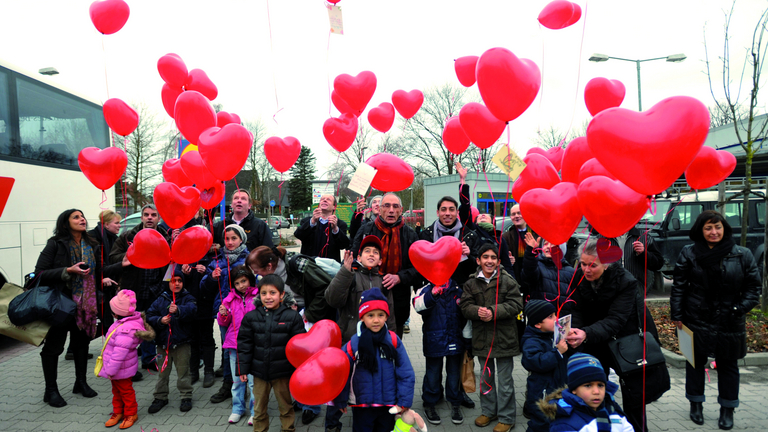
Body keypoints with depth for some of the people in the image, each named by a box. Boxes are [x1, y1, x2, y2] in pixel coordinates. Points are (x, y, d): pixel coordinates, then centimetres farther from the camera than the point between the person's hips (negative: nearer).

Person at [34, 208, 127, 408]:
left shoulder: (92, 246, 7)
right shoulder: (55, 245, -9)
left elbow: (98, 272, 9)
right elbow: (40, 273, -13)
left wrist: (121, 265, -2)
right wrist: (69, 271, -23)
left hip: (84, 302, 5)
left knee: (82, 342, 15)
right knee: (54, 345, 4)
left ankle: (81, 382, 30)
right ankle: (51, 390, 18)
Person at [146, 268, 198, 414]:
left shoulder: (187, 298, -2)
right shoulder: (161, 300, 6)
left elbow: (191, 309, -22)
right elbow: (150, 315, 4)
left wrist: (178, 310, -42)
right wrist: (160, 320, -17)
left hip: (182, 342, -3)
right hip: (163, 341, 3)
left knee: (183, 371, 2)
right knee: (163, 371, 13)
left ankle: (186, 397, 16)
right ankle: (160, 397, 27)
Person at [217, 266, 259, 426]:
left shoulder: (258, 296, -3)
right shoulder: (230, 299, 8)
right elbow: (224, 323, 14)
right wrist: (223, 315, -6)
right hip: (234, 344, 4)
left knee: (253, 380, -1)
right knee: (237, 379, 14)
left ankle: (256, 411, 12)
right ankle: (237, 408, 27)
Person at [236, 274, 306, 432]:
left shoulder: (292, 316, -8)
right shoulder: (251, 317, -3)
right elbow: (244, 345, 2)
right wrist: (243, 369, 0)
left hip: (282, 372, -2)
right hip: (259, 371, 2)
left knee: (285, 405, 14)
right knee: (259, 407, 17)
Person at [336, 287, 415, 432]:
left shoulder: (394, 341, -11)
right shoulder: (353, 344, -13)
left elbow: (406, 373, -8)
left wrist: (404, 402, -9)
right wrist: (340, 401, 3)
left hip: (389, 405, 1)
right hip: (361, 406, -1)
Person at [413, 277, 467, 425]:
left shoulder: (457, 289, 5)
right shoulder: (427, 289, -6)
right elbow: (418, 305, -28)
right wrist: (432, 294, -45)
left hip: (455, 340, 3)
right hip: (434, 340, -3)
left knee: (454, 372, 14)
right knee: (433, 373, 7)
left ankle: (455, 403, 31)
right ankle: (429, 404, 25)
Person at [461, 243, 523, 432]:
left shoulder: (508, 281, -7)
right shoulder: (471, 283, 3)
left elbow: (516, 304, -14)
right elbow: (465, 306, -1)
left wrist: (493, 312, -24)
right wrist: (478, 311, -22)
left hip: (504, 337, -4)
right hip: (482, 338, 4)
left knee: (505, 379, 6)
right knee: (486, 376, 19)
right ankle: (489, 411, 36)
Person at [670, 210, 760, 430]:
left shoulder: (742, 255, -2)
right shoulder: (689, 254, -3)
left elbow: (753, 287, 2)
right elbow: (679, 286, -1)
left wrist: (740, 309, -11)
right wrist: (677, 315, -4)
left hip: (729, 322, 0)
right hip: (696, 319, 0)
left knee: (728, 365, 12)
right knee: (695, 362, 12)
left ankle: (727, 409, 28)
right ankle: (695, 404, 29)